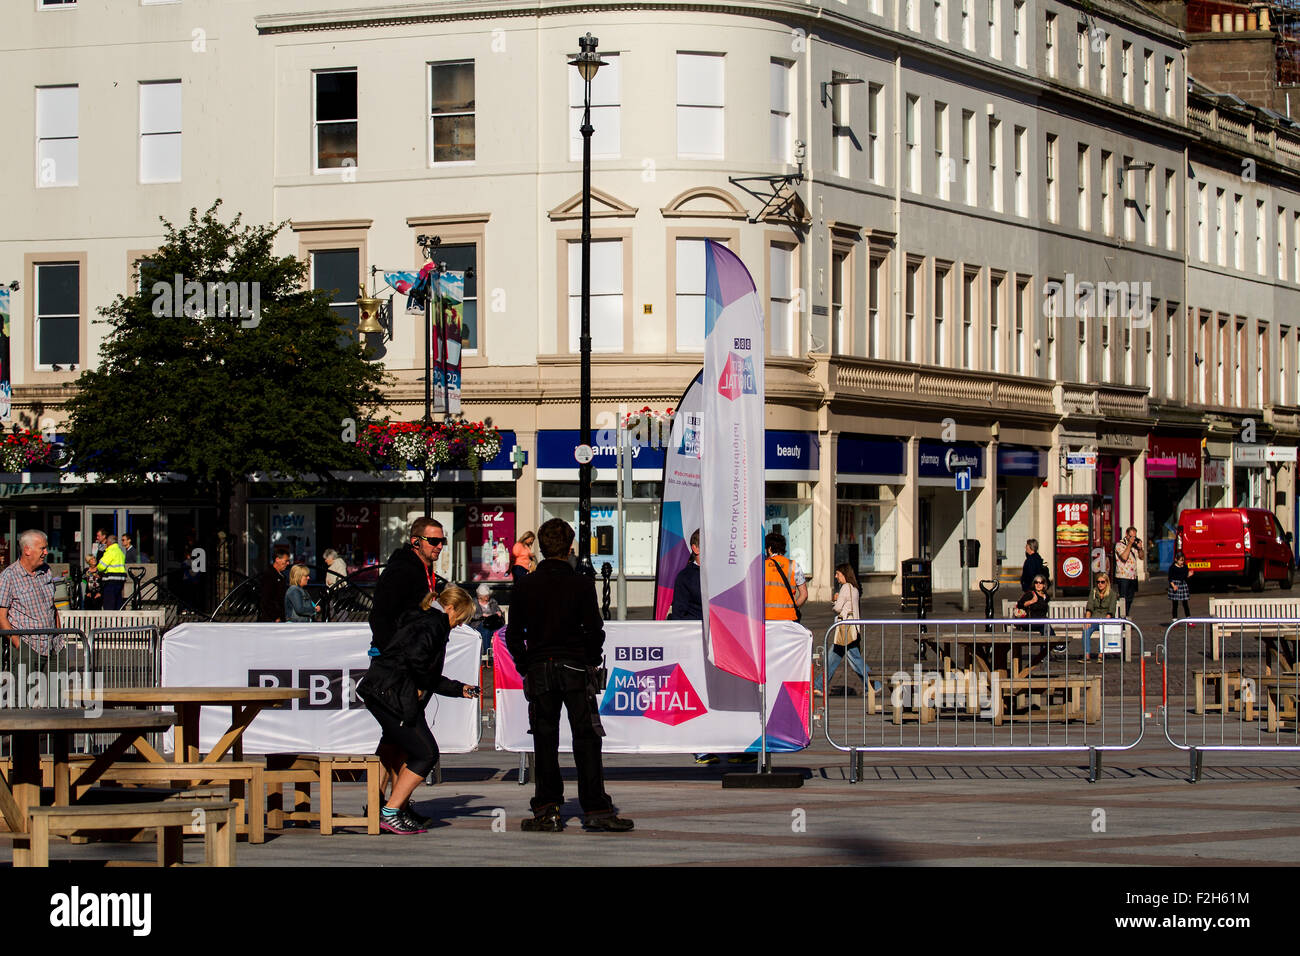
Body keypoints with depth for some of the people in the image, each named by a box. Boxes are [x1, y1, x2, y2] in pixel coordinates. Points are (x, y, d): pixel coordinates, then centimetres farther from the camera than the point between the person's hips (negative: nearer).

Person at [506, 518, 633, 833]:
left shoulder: (524, 585, 3)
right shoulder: (581, 584, -4)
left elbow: (513, 634, 4)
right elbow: (594, 630, -6)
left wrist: (526, 667, 13)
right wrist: (591, 662, 9)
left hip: (538, 670, 2)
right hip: (575, 668, -2)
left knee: (544, 739, 6)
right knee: (586, 738, 1)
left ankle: (547, 810, 3)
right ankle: (595, 809, -2)